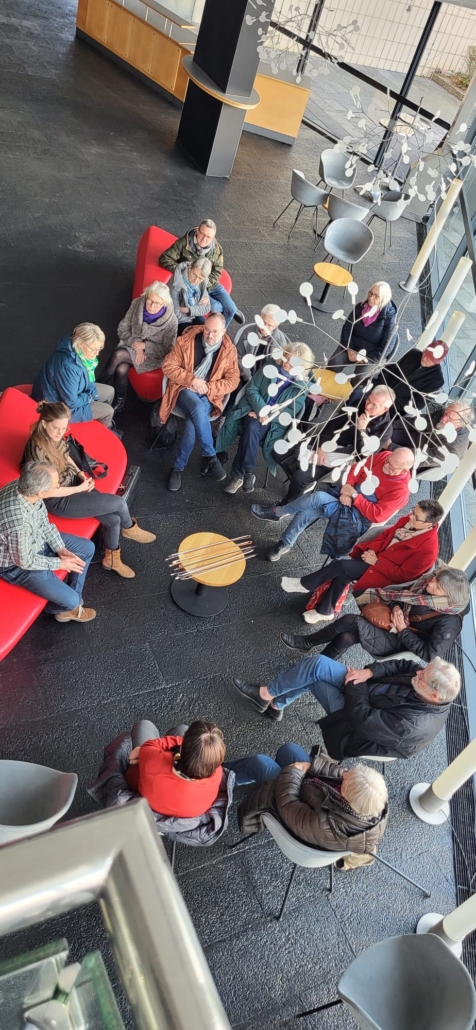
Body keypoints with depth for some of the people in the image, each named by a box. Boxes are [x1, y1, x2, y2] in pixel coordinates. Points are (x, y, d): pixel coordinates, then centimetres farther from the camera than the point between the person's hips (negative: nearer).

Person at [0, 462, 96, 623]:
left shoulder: (25, 487, -19)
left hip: (37, 539, 8)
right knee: (70, 599, -12)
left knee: (87, 548, 11)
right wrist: (59, 563, -13)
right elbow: (25, 561, -25)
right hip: (17, 564, -8)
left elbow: (43, 521, -1)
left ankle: (70, 605, 24)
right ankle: (60, 608, 27)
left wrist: (61, 549, -6)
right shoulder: (18, 522, -42)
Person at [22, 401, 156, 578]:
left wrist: (81, 474, -2)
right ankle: (129, 528, 23)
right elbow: (48, 491, -23)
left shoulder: (56, 436, -8)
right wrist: (80, 488, -15)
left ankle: (111, 559, 18)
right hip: (58, 501, -7)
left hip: (72, 482, 7)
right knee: (119, 502, -12)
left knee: (114, 518, -7)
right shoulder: (37, 450, -30)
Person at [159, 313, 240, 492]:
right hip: (184, 390, -1)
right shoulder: (186, 340, -3)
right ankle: (210, 457, -23)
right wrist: (192, 380, -17)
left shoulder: (229, 350, 0)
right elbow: (168, 366, -5)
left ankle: (178, 467, -13)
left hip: (209, 396, 1)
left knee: (192, 424, -30)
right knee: (198, 408, -36)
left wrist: (207, 388, -16)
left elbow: (233, 380, -2)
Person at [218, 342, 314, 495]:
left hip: (276, 421, -1)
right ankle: (248, 473, -22)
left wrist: (270, 416, -19)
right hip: (255, 409, 1)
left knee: (252, 429, -32)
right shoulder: (271, 365, 1)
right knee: (252, 428, -33)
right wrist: (262, 410, -17)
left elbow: (292, 411, -6)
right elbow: (251, 389, -1)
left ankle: (238, 474, -22)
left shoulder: (303, 385, -3)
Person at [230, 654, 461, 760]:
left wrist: (356, 684, -16)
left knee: (313, 676, -9)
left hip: (356, 724, -7)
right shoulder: (438, 688, -17)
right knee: (318, 664, -4)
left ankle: (266, 696, 16)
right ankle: (275, 704, 16)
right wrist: (369, 672, -16)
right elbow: (403, 665, -3)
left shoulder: (410, 725, -38)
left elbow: (362, 719, -29)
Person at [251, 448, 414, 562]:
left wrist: (354, 495, -24)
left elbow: (377, 515, -24)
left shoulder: (400, 490, -21)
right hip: (348, 492, 6)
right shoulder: (385, 456, -4)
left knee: (318, 497, -25)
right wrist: (347, 486, -15)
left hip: (358, 516, -6)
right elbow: (358, 468, 3)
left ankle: (276, 512, -4)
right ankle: (285, 544, 5)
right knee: (307, 512, -16)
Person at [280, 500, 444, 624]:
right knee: (341, 576, -15)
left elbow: (402, 574, -20)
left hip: (385, 575, -7)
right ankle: (324, 611, 4)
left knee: (342, 565, -20)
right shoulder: (409, 520, -5)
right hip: (376, 556, 7)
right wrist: (370, 549, -8)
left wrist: (377, 562, -20)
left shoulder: (427, 549, -25)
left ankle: (305, 585, -1)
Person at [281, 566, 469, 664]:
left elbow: (429, 655, -23)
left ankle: (307, 643, -8)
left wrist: (403, 631, -21)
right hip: (389, 624, 7)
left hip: (398, 645, -6)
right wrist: (396, 607, -9)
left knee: (353, 621, -25)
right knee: (347, 637, -21)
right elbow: (404, 593, 10)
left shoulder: (449, 622, -23)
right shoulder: (428, 585, -7)